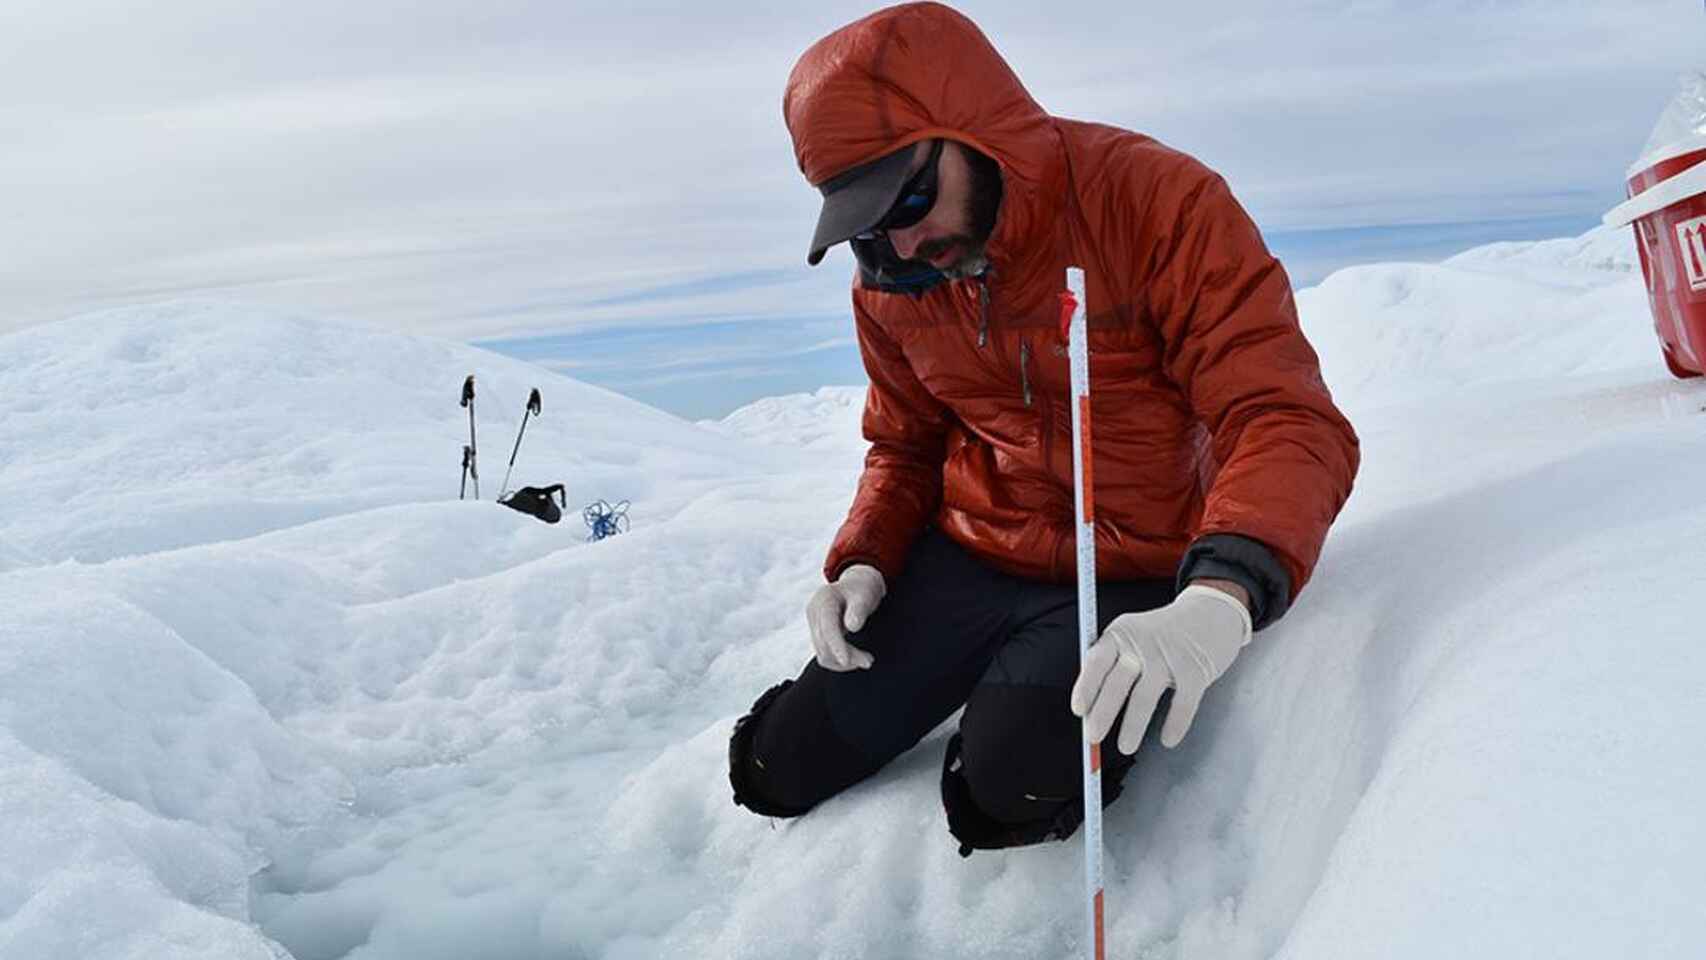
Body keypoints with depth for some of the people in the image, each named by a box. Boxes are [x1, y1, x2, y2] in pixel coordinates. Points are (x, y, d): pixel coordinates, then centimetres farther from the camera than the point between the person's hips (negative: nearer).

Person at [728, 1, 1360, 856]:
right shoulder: (889, 282, -1)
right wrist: (862, 562, -5)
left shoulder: (1158, 202, -20)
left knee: (1014, 783, -30)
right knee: (783, 769, 3)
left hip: (1135, 583, -5)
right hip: (966, 563, 6)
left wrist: (1220, 599, -44)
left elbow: (1285, 422, -26)